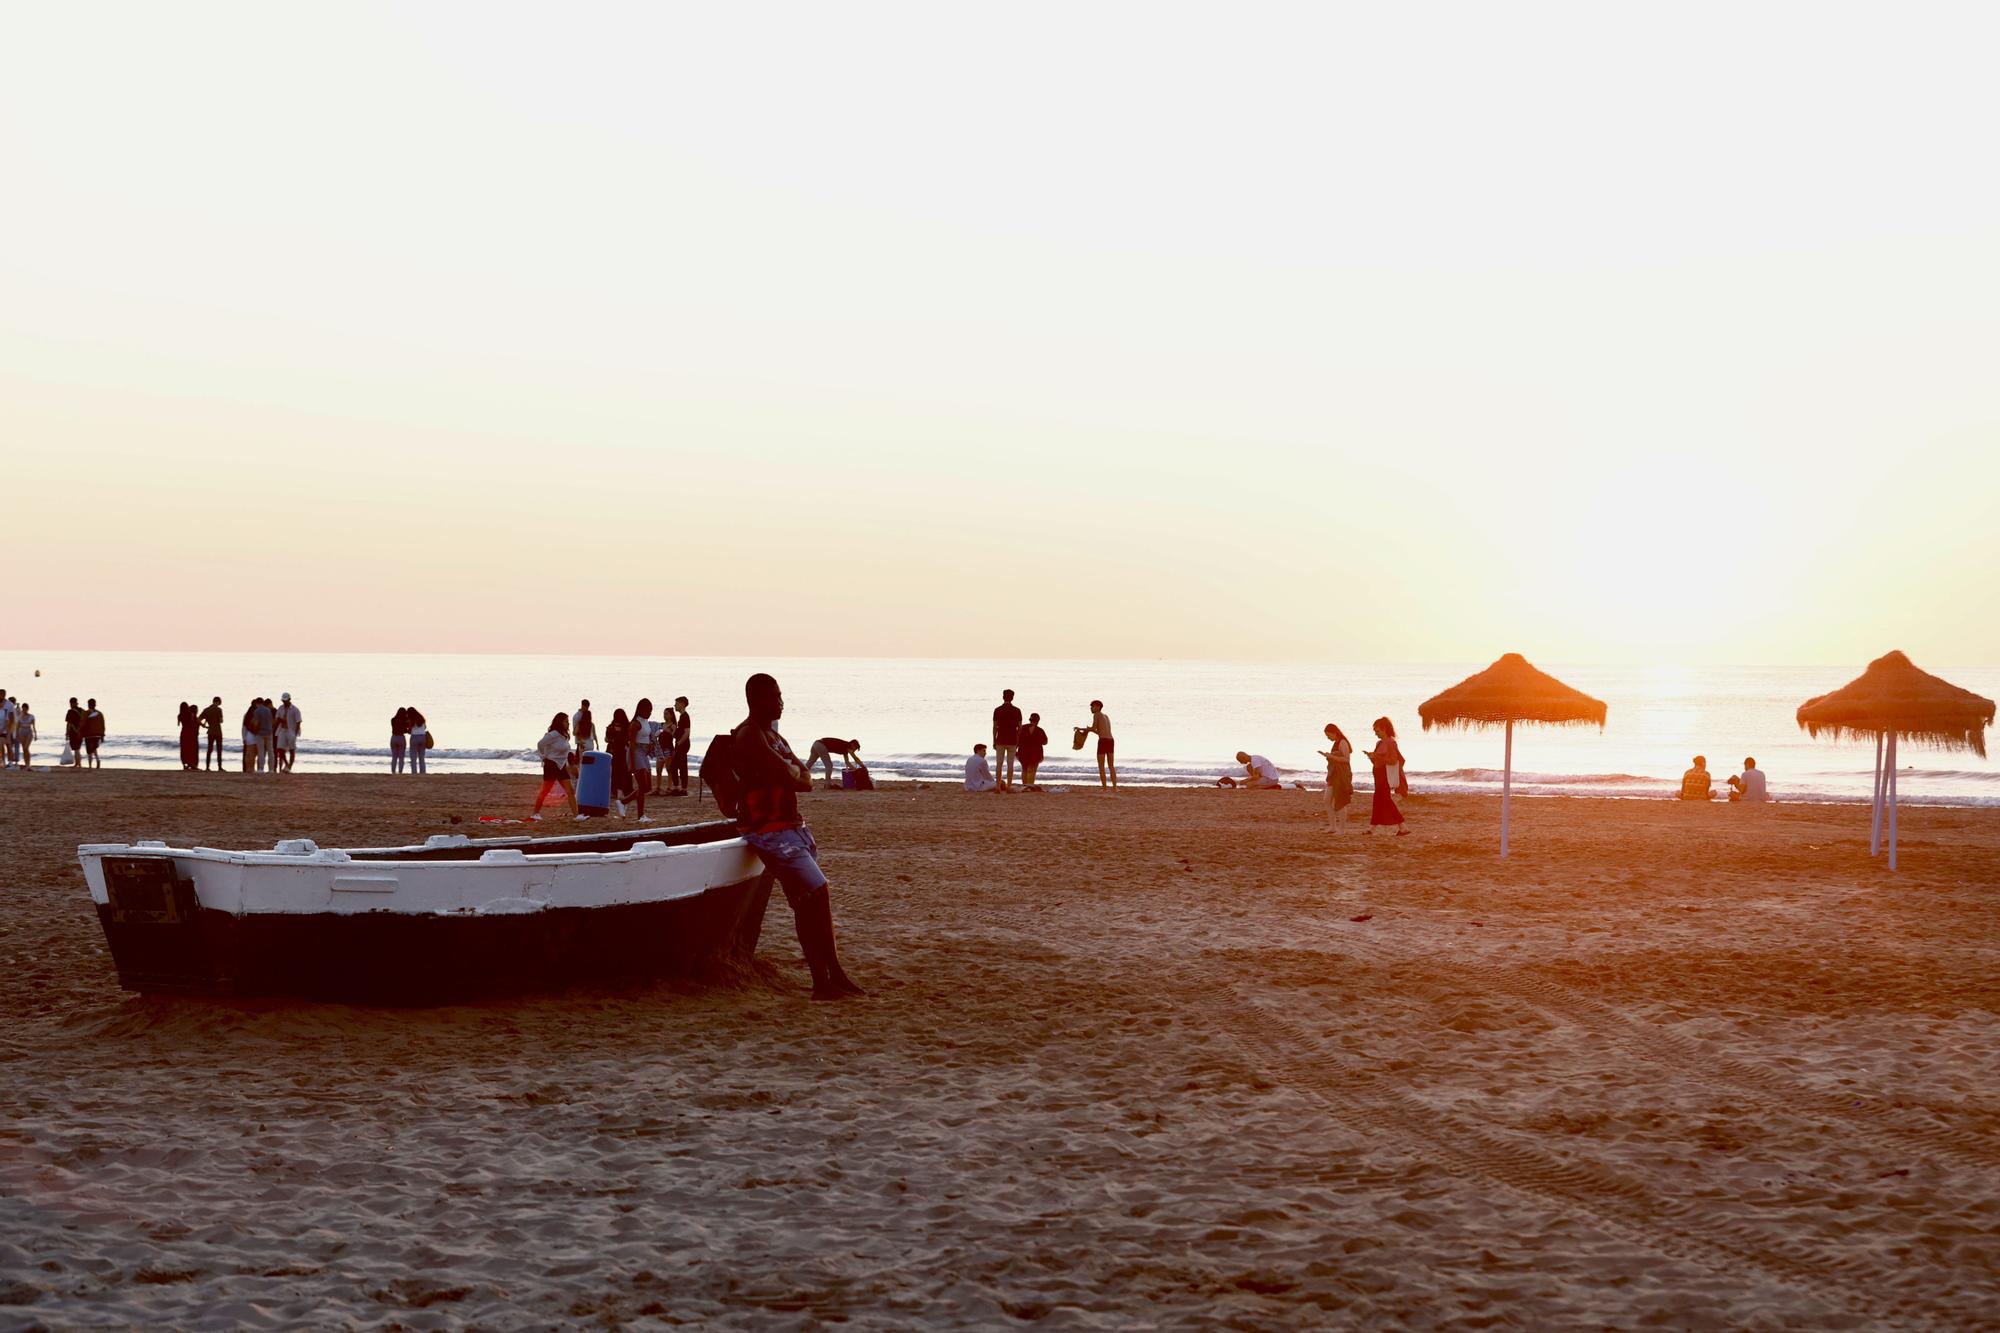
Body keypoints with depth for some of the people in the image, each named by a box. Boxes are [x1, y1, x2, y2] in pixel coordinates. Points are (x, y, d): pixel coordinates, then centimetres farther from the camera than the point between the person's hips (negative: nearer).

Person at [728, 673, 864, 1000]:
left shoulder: (772, 734, 19)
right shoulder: (750, 736, -13)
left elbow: (806, 779, 13)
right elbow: (788, 778, -21)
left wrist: (793, 773, -7)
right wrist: (796, 774, 1)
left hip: (792, 826, 10)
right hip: (769, 831, -10)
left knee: (807, 904, 8)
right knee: (818, 892, -17)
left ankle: (822, 982, 9)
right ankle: (834, 974, -14)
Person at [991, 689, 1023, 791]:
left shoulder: (997, 710, -4)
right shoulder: (1017, 711, -3)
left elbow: (995, 727, -4)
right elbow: (1019, 727, -1)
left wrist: (994, 741, 4)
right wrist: (1018, 741, 9)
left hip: (1000, 741, 0)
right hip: (1012, 741, 0)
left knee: (999, 764, 5)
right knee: (1010, 764, 3)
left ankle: (998, 786, 1)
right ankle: (1009, 787, 1)